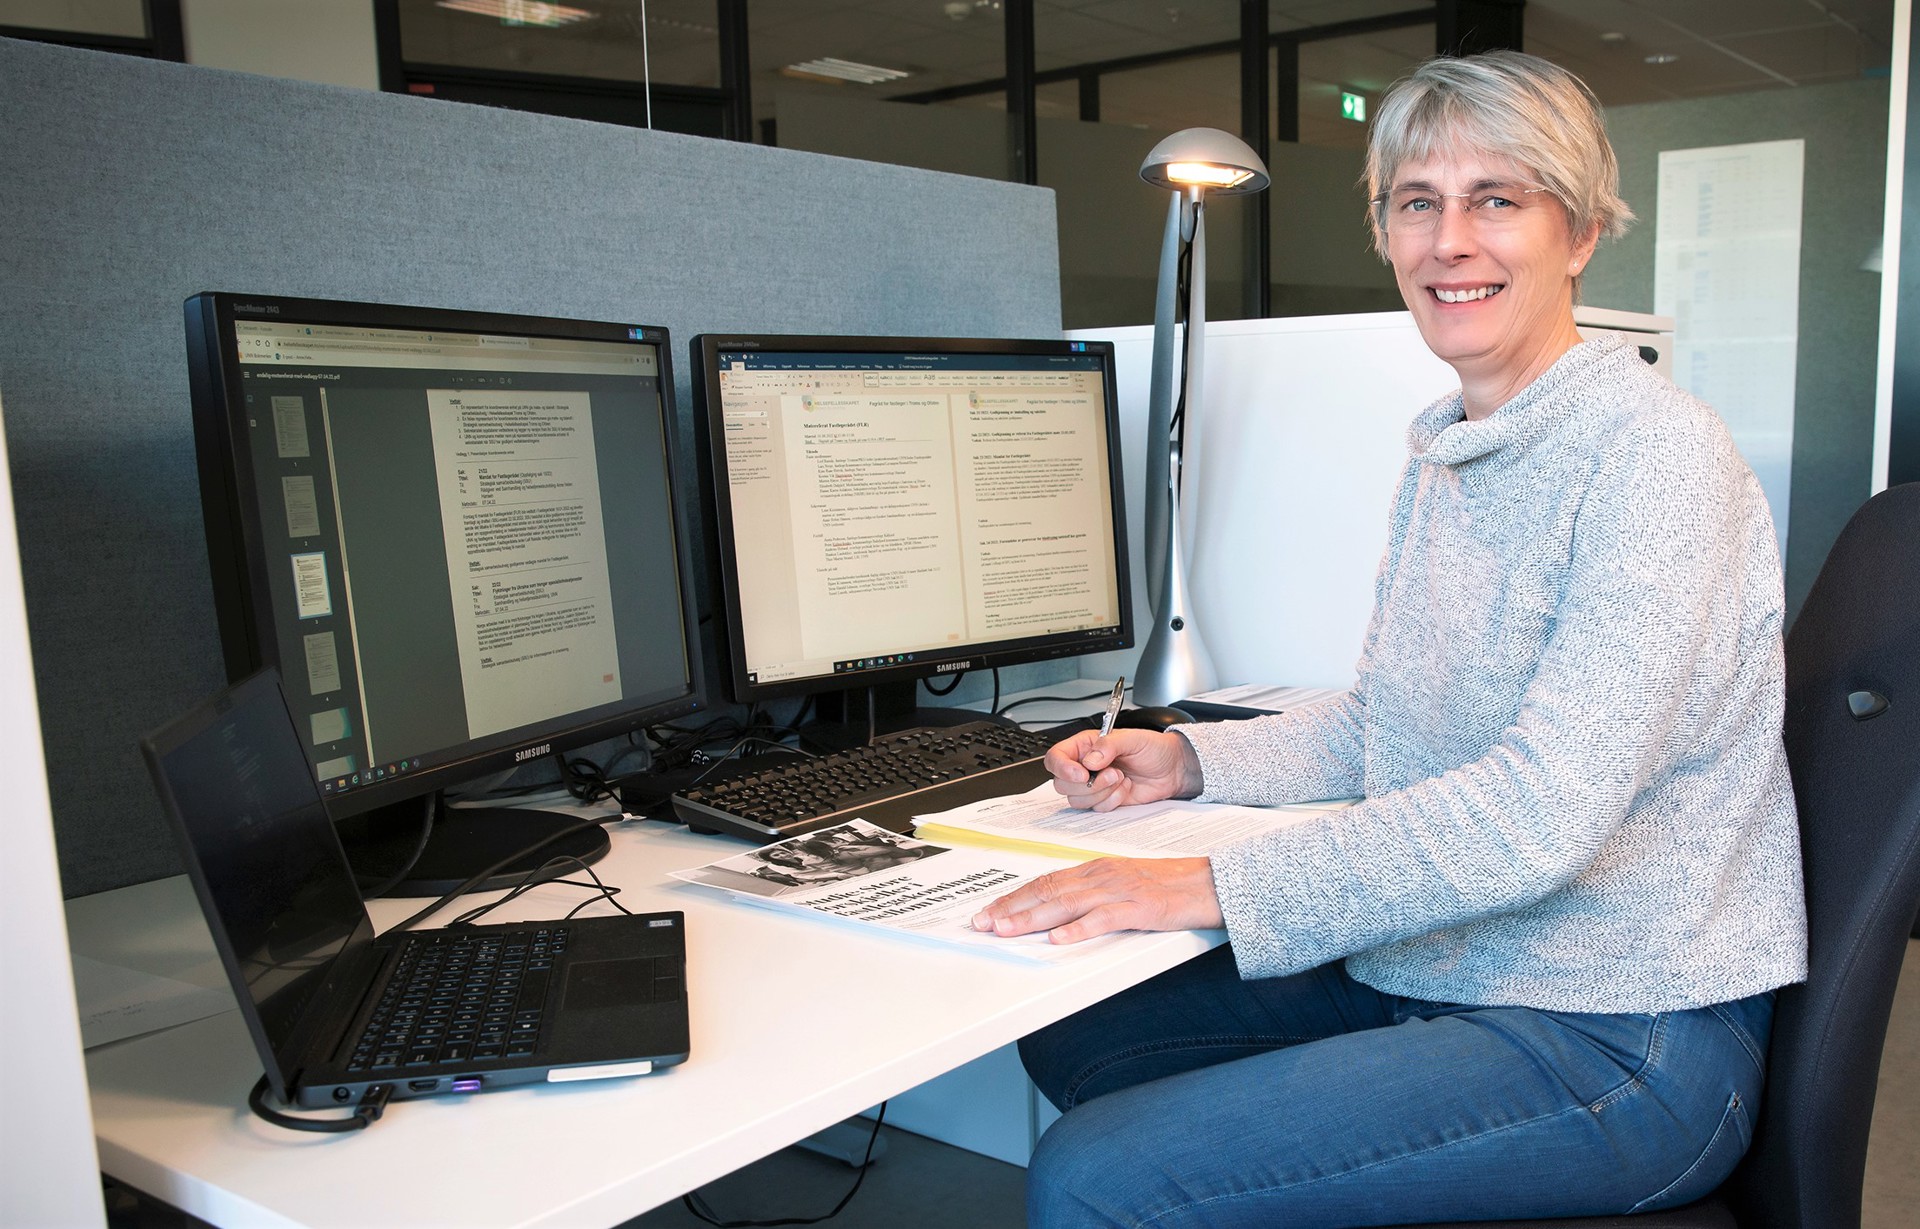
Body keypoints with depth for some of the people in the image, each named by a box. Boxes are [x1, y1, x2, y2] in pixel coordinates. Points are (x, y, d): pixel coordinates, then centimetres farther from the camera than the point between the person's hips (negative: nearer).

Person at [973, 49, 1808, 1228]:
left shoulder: (1652, 451, -17)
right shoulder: (1443, 457, 11)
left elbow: (1543, 811, -26)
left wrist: (1210, 886, -27)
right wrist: (1186, 759, 5)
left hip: (1612, 1038, -8)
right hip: (1429, 978, 8)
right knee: (1068, 1033, 8)